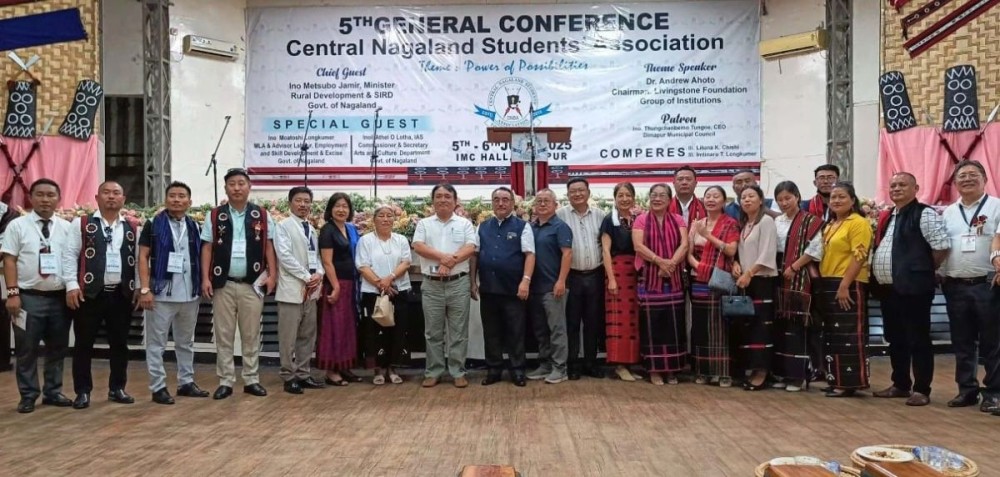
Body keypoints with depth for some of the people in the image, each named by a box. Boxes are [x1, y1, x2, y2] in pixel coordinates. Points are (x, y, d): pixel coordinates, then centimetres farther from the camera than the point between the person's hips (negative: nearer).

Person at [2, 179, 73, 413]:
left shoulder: (67, 227, 7)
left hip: (60, 297, 3)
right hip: (29, 297, -3)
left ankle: (53, 392, 24)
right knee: (27, 350, 5)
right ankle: (28, 396, 18)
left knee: (57, 348, 11)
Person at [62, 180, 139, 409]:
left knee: (119, 344, 9)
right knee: (84, 344, 4)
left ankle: (117, 388, 21)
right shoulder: (81, 224, 2)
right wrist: (72, 285, -10)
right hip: (89, 293, -3)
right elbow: (70, 255, -2)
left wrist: (138, 287, 5)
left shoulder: (132, 229, 11)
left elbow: (137, 260, 12)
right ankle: (83, 391, 15)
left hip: (121, 294, 3)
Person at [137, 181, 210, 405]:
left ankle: (186, 382, 25)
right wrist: (145, 288, -13)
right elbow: (143, 257, -5)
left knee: (186, 342, 14)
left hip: (190, 294, 4)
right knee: (156, 343, 2)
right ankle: (158, 387, 9)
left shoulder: (194, 226, 9)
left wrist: (201, 286, 5)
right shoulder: (153, 224, -3)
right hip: (161, 293, -4)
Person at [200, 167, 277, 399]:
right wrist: (206, 278, -5)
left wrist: (271, 275, -4)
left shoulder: (262, 216, 3)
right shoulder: (215, 216, 3)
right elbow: (207, 248, 3)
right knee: (224, 335, 6)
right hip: (223, 284, 0)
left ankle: (251, 379, 17)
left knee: (251, 335, 7)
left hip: (252, 284, 0)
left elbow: (269, 246, 5)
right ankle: (225, 381, 15)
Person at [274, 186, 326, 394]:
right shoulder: (283, 226, -4)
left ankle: (303, 374, 18)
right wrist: (306, 277, -14)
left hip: (311, 289, 7)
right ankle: (289, 377, 6)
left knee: (308, 335, 11)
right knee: (289, 336, -2)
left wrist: (319, 274, -5)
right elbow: (285, 256, -14)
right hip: (292, 288, -7)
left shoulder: (312, 229, 16)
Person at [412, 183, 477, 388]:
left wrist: (450, 262, -19)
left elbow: (470, 248, -7)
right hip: (432, 285, 1)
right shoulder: (424, 224, 8)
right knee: (433, 332, 8)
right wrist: (443, 257, -18)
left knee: (458, 332, 4)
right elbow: (418, 246, -6)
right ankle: (433, 372, 17)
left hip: (459, 283, -1)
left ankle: (458, 372, 13)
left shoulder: (465, 224, 5)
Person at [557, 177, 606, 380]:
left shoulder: (599, 215, 7)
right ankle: (573, 364, 14)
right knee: (572, 322, 4)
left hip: (595, 276, 3)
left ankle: (590, 363, 21)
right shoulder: (560, 214, -4)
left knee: (593, 322, 10)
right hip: (572, 277, -3)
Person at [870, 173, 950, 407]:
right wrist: (879, 278, 14)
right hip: (888, 288, 9)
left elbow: (942, 245, -14)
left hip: (913, 288, -8)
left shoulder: (924, 214, -8)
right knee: (895, 339, 15)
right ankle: (900, 385, 26)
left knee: (918, 340, -1)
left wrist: (925, 270, -5)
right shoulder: (886, 217, 17)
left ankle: (922, 390, 7)